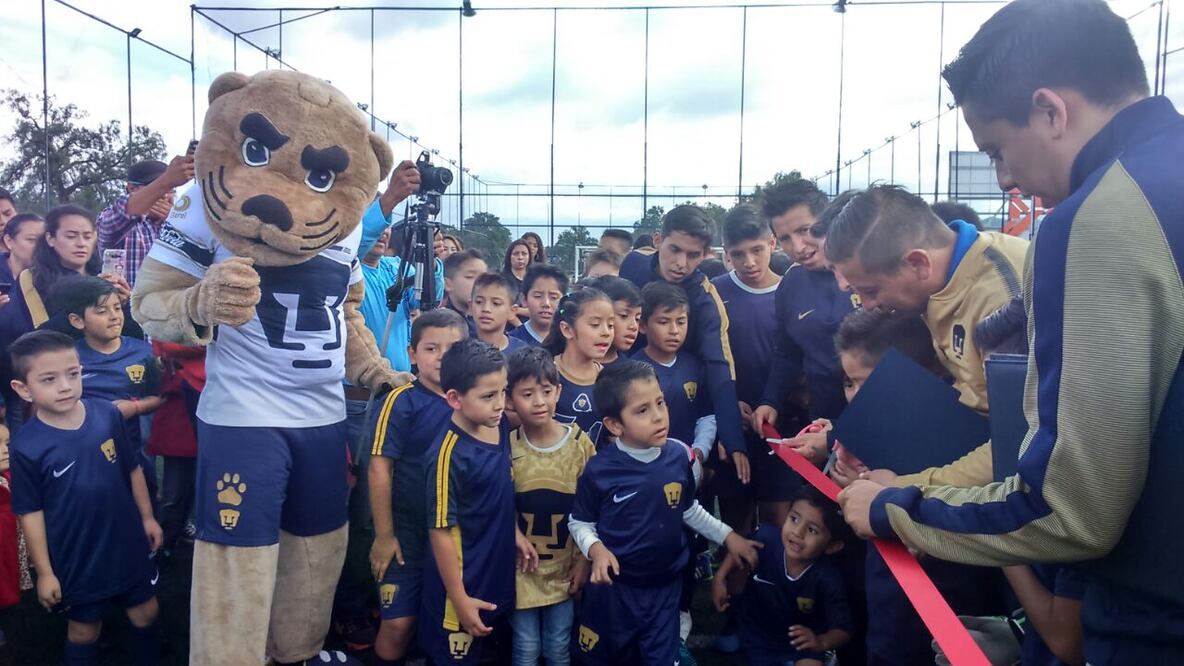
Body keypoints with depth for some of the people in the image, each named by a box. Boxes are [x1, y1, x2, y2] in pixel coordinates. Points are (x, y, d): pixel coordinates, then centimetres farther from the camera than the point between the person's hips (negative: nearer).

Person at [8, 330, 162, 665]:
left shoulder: (108, 415, -11)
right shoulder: (26, 447, -18)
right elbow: (32, 512, -11)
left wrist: (147, 517, 9)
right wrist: (44, 571, -7)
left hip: (127, 544, 3)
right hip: (76, 559, -3)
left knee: (146, 614, 18)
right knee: (83, 631, 17)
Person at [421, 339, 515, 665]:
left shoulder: (500, 425, -5)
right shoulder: (449, 454, -26)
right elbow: (441, 531, -21)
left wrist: (515, 534, 9)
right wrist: (459, 599, -17)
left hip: (499, 575, 7)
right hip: (465, 585, -7)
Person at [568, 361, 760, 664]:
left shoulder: (678, 455, -9)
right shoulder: (600, 469, -20)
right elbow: (579, 522, -6)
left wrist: (727, 536, 8)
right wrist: (596, 549, -24)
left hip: (666, 585, 3)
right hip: (614, 587, -3)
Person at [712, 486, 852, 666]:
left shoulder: (828, 580, -28)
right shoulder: (767, 537, -25)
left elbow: (843, 629, -17)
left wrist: (821, 642, -36)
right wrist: (720, 577, -14)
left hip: (799, 641, -5)